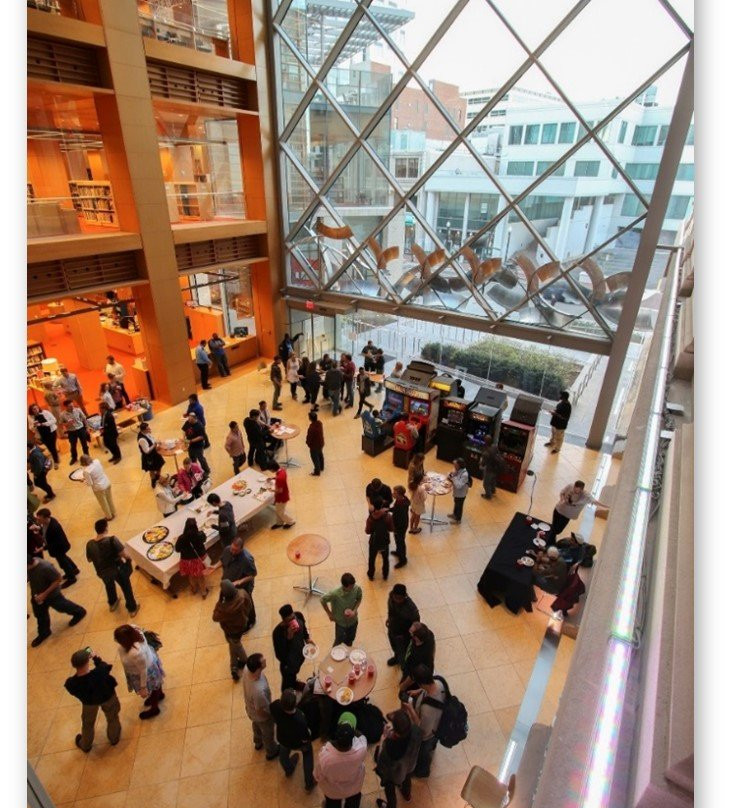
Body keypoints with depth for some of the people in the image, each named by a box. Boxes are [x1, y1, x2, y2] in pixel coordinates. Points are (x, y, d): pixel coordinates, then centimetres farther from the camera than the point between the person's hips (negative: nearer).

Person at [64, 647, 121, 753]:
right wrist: (96, 657, -9)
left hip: (89, 702, 1)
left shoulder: (71, 683, -39)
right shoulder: (100, 672, -46)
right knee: (112, 718, 29)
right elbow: (106, 667, -20)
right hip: (107, 697, -1)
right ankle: (114, 738, 53)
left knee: (88, 723, 32)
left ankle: (85, 745, 58)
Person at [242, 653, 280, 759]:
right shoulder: (258, 691, -49)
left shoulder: (247, 669, -33)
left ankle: (258, 742, 68)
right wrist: (272, 715, -11)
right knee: (268, 733, 28)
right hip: (261, 716, -5)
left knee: (256, 726, 38)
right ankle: (271, 751, 58)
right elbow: (260, 711, -30)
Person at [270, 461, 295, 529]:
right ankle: (279, 522, 46)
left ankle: (290, 522, 35)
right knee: (278, 509, 26)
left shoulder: (279, 478, -39)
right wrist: (273, 478, 0)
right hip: (283, 495, 9)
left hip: (281, 497, -9)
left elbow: (279, 491, -29)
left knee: (280, 511, 15)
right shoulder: (282, 470, -12)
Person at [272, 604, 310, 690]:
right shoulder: (278, 632, -39)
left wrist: (307, 638, -9)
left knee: (294, 674, 36)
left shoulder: (299, 616, -21)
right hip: (289, 665, -5)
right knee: (288, 685, 23)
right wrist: (289, 637, -46)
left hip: (301, 655, 5)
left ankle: (293, 683, 66)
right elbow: (280, 655, -36)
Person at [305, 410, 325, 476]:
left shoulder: (311, 428, -37)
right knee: (320, 454, 29)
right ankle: (321, 467, 50)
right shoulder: (320, 423, -13)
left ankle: (317, 472, 30)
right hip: (321, 443, 8)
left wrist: (308, 443, -1)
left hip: (314, 445, -8)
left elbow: (309, 438, -23)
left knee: (315, 458, 13)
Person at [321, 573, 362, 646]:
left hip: (353, 621, 3)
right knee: (339, 642, 21)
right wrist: (329, 614, -10)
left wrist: (354, 611, -19)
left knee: (350, 641, 27)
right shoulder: (335, 593, -37)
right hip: (340, 622, -3)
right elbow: (322, 600, -19)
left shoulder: (357, 589, -28)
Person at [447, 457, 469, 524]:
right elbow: (452, 478, 4)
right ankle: (455, 514, 53)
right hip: (456, 491, 7)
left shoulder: (464, 474, -34)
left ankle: (458, 519, 37)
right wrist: (450, 475, -17)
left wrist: (453, 477, -34)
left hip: (461, 494, -7)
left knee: (459, 506, 15)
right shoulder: (457, 470, -10)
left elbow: (459, 486, -35)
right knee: (456, 503, 29)